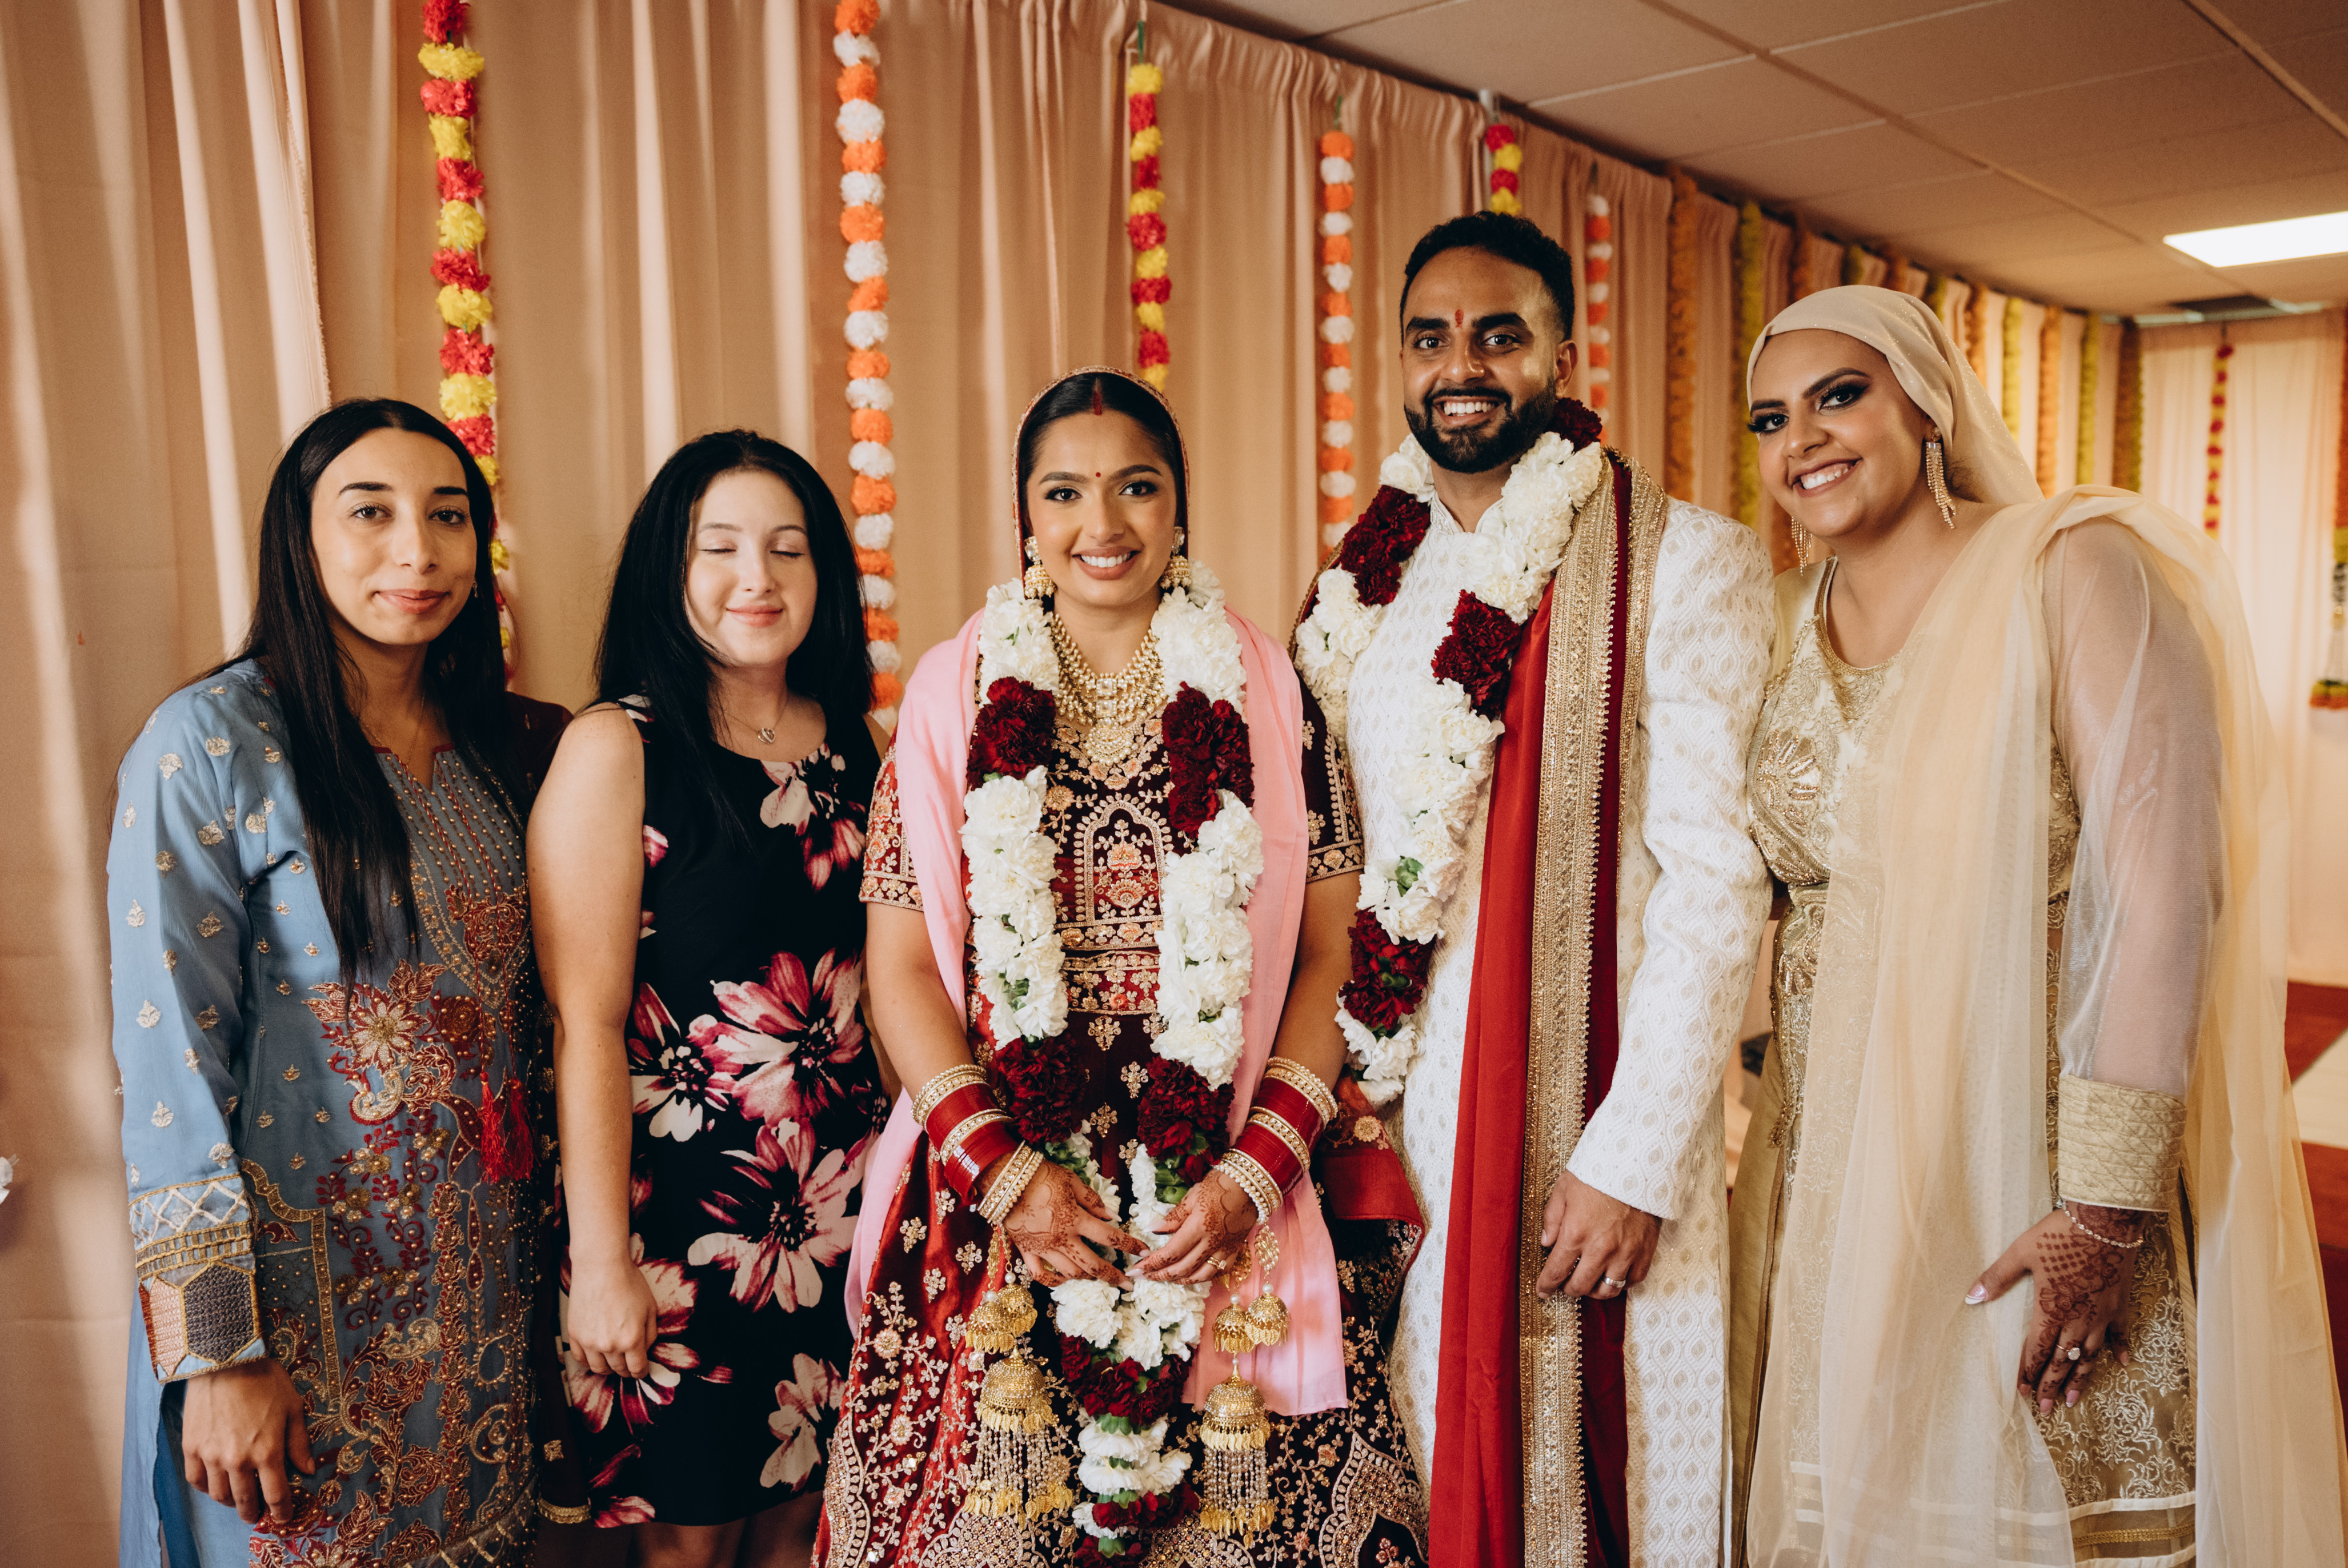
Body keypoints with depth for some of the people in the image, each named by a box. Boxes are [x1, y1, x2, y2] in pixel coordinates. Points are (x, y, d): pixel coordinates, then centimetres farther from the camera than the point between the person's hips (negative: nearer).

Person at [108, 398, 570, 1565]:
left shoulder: (509, 745, 3)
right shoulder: (210, 744, -14)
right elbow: (168, 1057, -15)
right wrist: (217, 1351, -14)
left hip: (487, 1274, 5)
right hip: (301, 1280, -5)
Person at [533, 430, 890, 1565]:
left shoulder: (857, 747, 5)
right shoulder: (614, 749, -11)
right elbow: (586, 1023, -13)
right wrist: (601, 1260, -14)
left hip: (844, 1195, 5)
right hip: (677, 1192, -5)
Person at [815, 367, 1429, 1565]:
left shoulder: (1266, 694, 3)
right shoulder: (953, 696, 3)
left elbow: (1331, 952, 2)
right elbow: (903, 968, 1)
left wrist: (1257, 1174, -9)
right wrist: (1000, 1172, -9)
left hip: (1229, 1209, 0)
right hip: (998, 1202, 0)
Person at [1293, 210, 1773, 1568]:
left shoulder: (1683, 561, -7)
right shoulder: (1369, 579, 10)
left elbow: (1716, 875, -13)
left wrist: (1634, 1155, -17)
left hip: (1589, 1120, -4)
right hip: (1396, 1117, 5)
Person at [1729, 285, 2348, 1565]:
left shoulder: (2073, 572, -11)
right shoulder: (1786, 624, 6)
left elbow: (2165, 890, -17)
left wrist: (2108, 1211, -20)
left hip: (2034, 1172, -5)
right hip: (1832, 1163, 5)